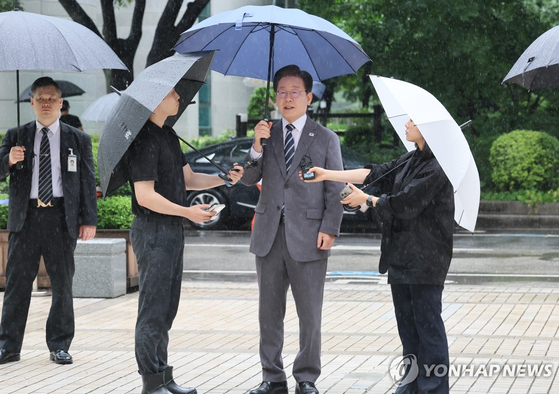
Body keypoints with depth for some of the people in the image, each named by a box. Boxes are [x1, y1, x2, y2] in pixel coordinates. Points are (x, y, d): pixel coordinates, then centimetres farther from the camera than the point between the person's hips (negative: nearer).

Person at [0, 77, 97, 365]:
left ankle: (59, 345, 12)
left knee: (62, 284, 3)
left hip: (61, 219, 0)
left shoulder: (77, 139, 11)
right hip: (25, 219, 0)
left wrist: (89, 220, 0)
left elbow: (87, 182, 8)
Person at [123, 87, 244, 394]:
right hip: (153, 232, -10)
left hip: (173, 230, 10)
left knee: (167, 310, 14)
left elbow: (187, 179, 19)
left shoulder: (168, 135, 14)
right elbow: (145, 196, -21)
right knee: (153, 309, -4)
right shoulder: (144, 139, -16)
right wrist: (188, 212, -18)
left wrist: (223, 178, 4)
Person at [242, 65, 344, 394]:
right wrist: (257, 146, -10)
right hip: (269, 234, 3)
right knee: (269, 312, 8)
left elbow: (336, 190, 2)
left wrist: (329, 229, -9)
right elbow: (248, 179, 6)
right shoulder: (267, 134, 13)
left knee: (310, 315, 1)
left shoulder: (326, 139, 4)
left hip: (308, 237, -3)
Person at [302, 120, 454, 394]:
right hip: (401, 256, 10)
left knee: (427, 322, -6)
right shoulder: (411, 160, 13)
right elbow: (375, 174, 11)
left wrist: (366, 200, -3)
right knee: (407, 322, 14)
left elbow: (404, 203, -17)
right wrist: (327, 175, 7)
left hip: (425, 258, -10)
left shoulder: (436, 168, -17)